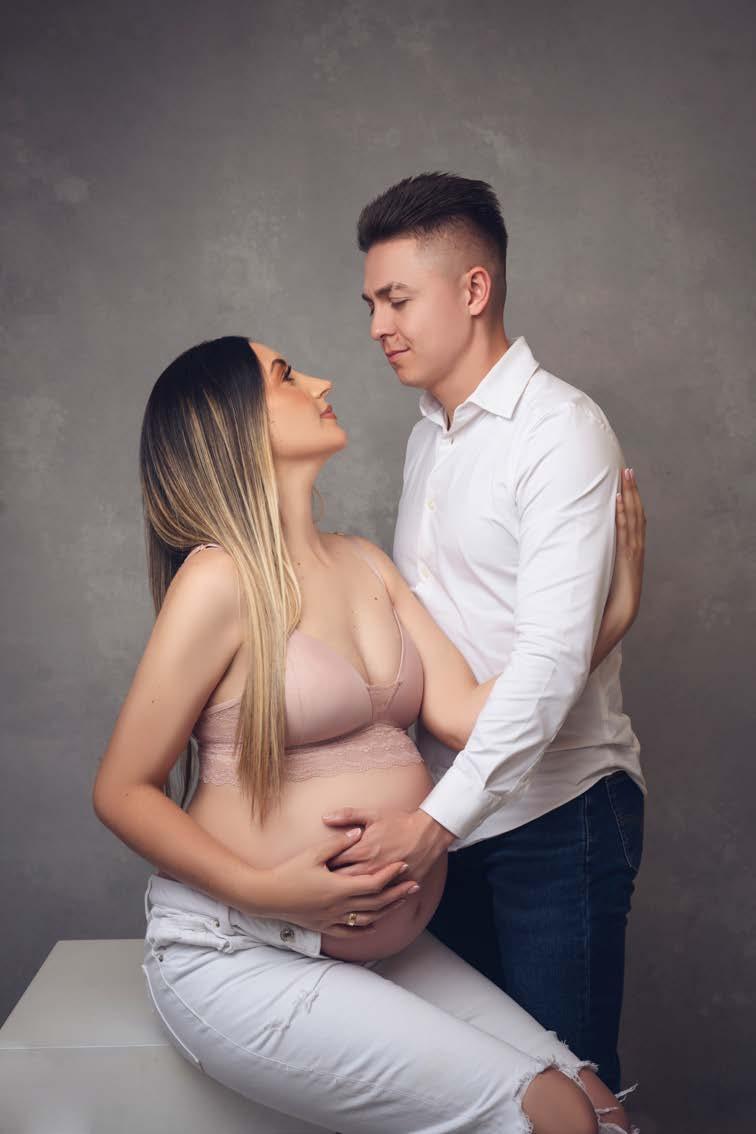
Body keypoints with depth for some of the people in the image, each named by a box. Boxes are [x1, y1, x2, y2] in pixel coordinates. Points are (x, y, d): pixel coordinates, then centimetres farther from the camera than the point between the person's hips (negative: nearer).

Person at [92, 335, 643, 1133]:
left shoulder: (364, 564, 9)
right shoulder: (221, 577, -13)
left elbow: (464, 713, -2)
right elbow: (121, 792, -10)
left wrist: (612, 610, -3)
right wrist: (266, 890, -21)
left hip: (372, 945, 7)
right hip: (239, 957, -7)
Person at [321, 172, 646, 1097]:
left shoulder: (561, 430, -14)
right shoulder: (427, 436, 12)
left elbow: (553, 656, -22)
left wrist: (435, 821, -24)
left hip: (553, 811, -7)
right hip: (446, 810, 7)